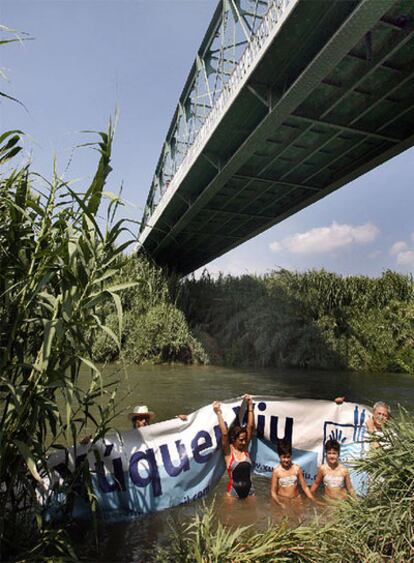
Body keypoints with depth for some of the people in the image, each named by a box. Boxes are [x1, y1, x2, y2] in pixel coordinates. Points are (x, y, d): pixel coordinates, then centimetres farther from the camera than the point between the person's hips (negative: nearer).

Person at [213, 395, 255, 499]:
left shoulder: (245, 448, -4)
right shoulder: (228, 451, -11)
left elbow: (250, 427, -10)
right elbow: (224, 434, -27)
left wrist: (250, 406, -15)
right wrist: (219, 413, -32)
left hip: (249, 490, 3)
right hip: (233, 492, -3)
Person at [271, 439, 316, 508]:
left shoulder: (297, 469, -2)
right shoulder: (276, 471, -7)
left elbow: (305, 487, 4)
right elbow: (273, 491, -5)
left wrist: (313, 500, -3)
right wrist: (279, 503, -19)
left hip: (296, 500, 2)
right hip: (282, 501, -2)